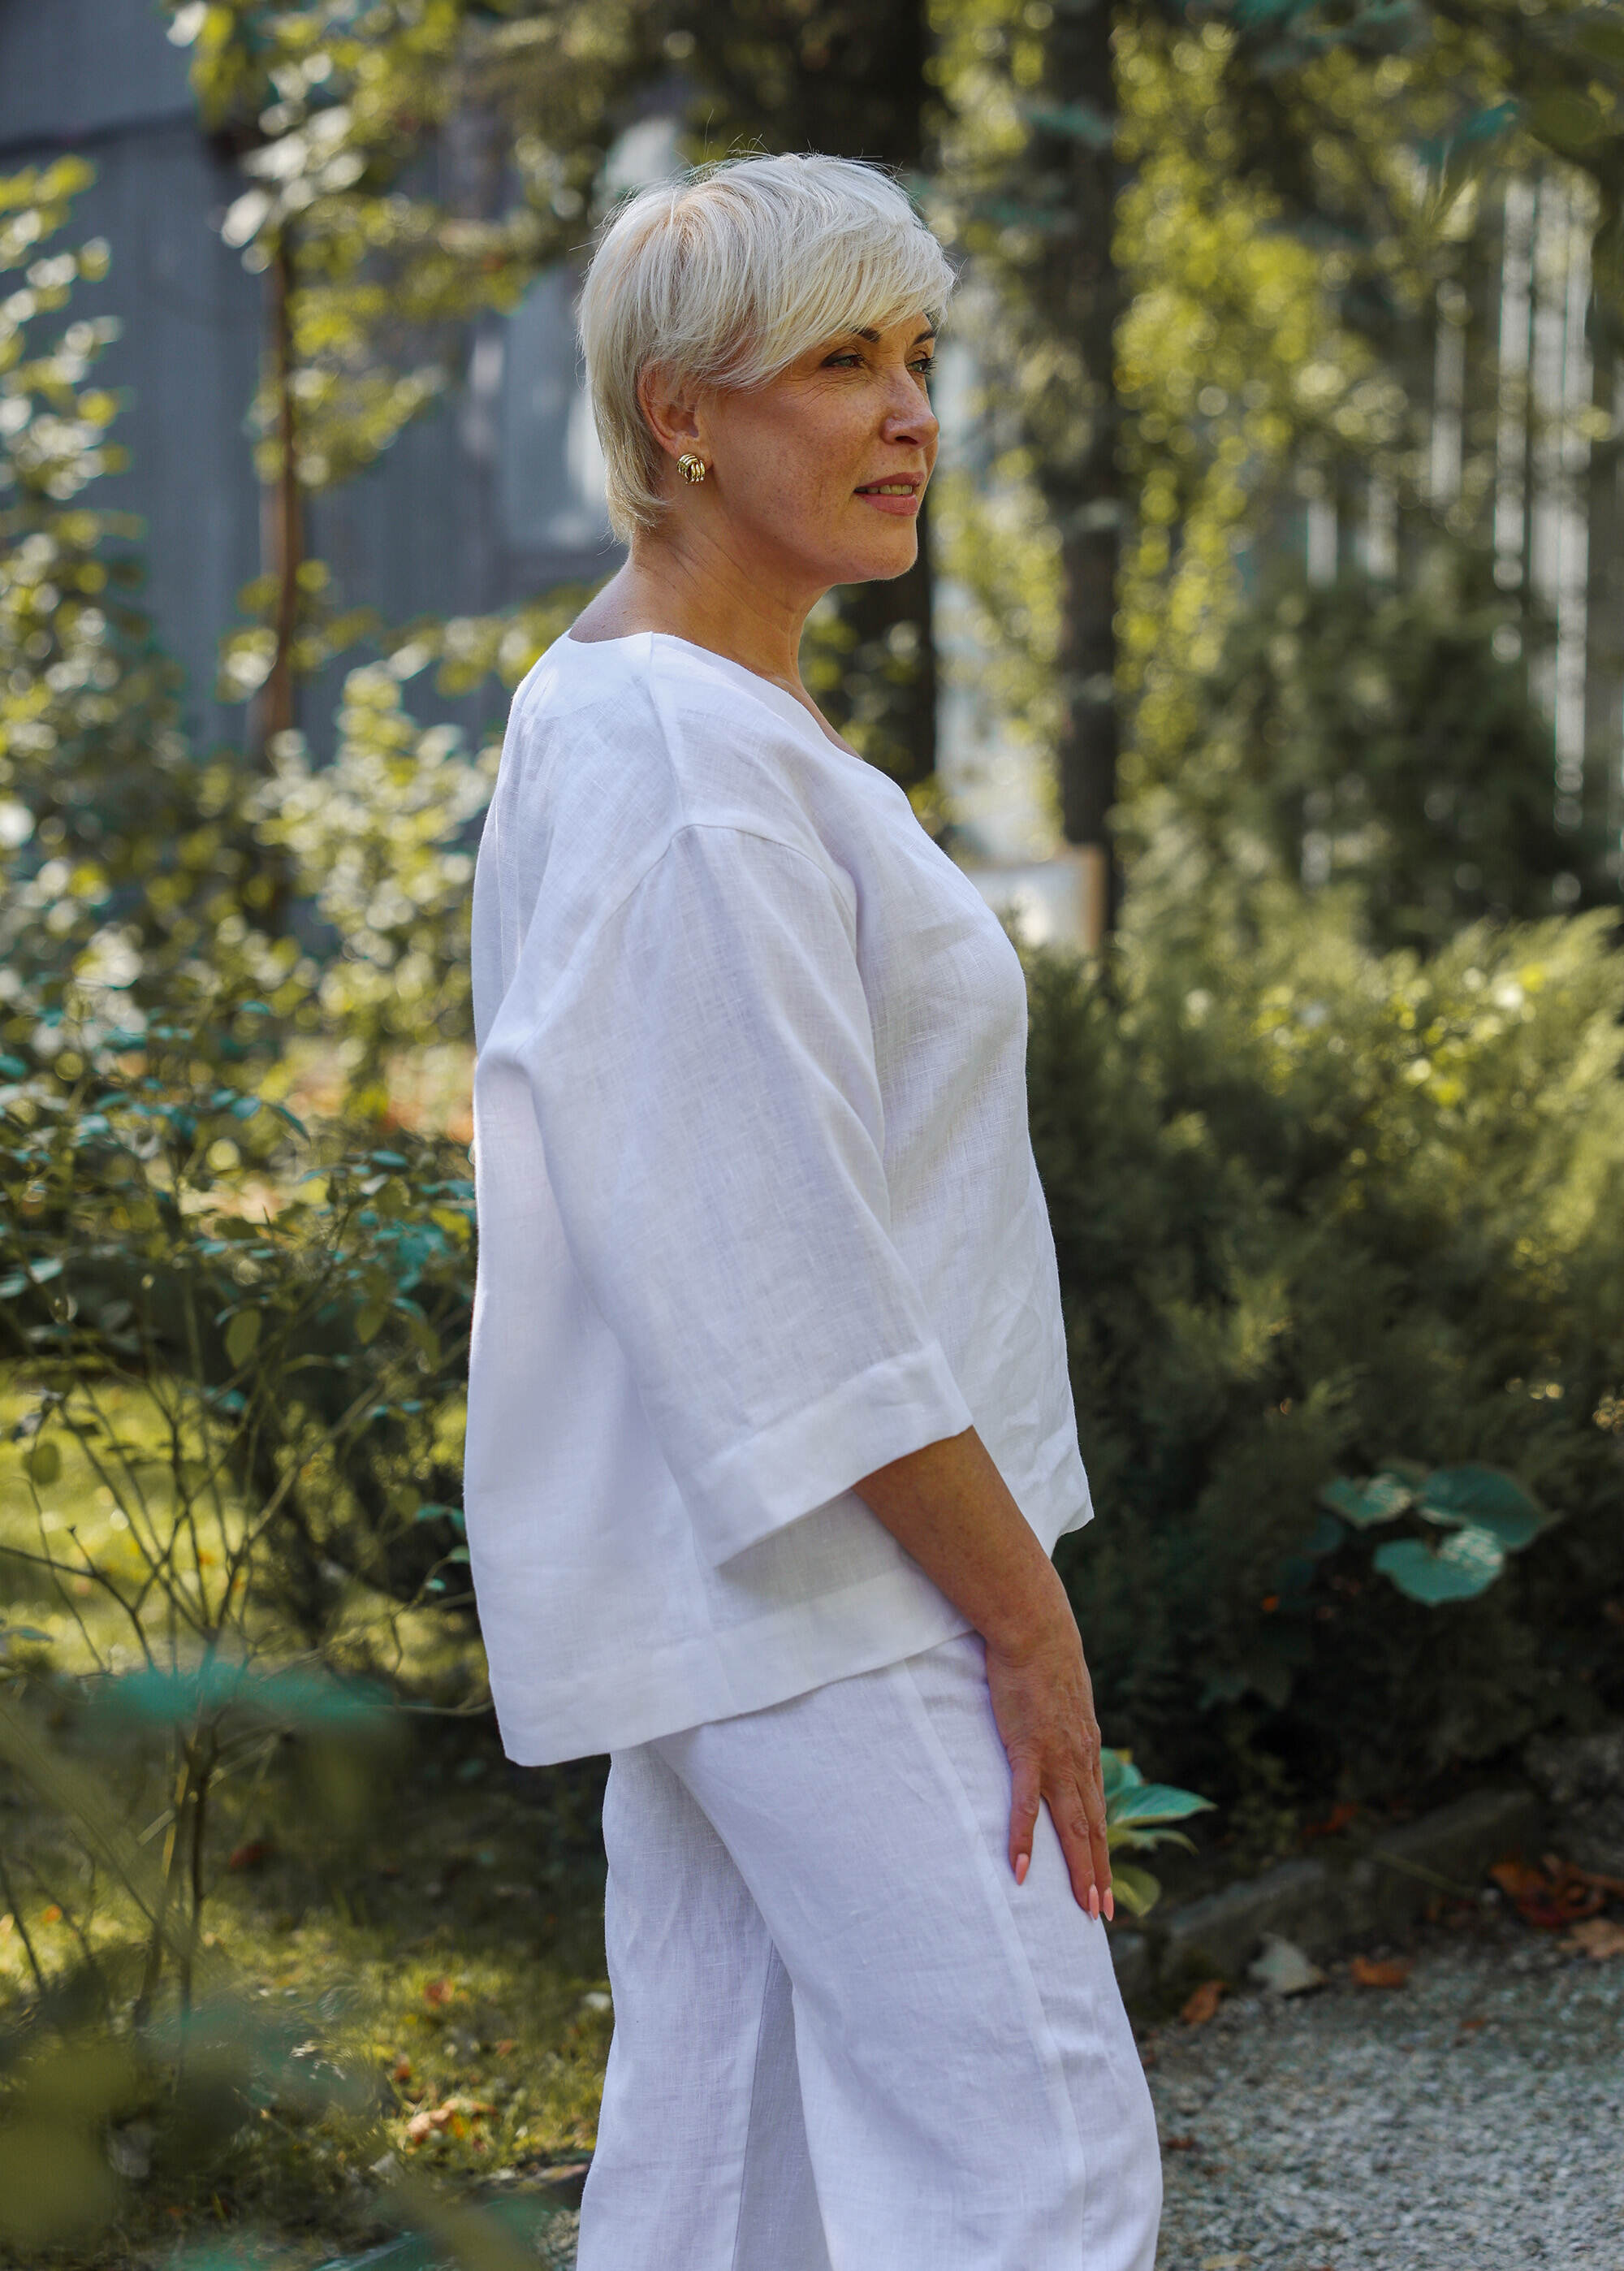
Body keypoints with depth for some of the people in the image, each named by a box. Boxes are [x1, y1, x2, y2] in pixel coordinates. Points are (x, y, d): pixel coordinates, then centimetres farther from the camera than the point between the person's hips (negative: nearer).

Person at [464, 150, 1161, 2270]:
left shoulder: (632, 710, 14)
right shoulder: (690, 752, -19)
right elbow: (777, 1259, -23)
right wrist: (1027, 1611, -17)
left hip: (727, 1572, 10)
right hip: (819, 1571, -10)